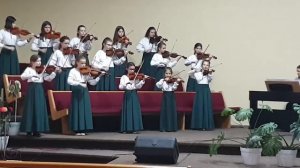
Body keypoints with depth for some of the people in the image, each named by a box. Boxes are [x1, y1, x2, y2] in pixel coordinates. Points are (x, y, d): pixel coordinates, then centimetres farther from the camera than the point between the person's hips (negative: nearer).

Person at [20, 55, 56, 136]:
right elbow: (22, 76, -18)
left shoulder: (41, 70, 10)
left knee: (39, 109, 3)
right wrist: (32, 75, -31)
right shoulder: (29, 69, -1)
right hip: (32, 90, -4)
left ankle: (37, 130, 8)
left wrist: (54, 72, -12)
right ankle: (29, 130, 2)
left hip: (39, 90, 4)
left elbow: (48, 78, 2)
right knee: (31, 109, -3)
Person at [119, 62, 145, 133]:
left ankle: (134, 128, 1)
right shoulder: (124, 77, 3)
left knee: (135, 111, -2)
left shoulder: (136, 77, 6)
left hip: (134, 95, 1)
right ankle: (126, 128, 2)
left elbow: (138, 86, -4)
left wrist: (142, 81, -19)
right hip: (127, 95, -1)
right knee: (127, 111, -2)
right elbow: (120, 87, -9)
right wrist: (126, 83, -26)